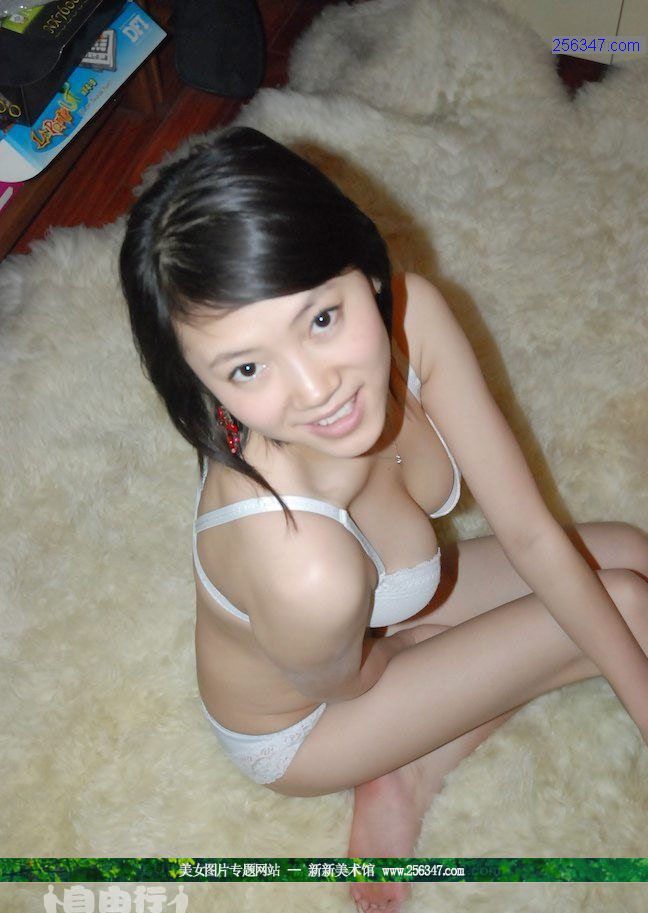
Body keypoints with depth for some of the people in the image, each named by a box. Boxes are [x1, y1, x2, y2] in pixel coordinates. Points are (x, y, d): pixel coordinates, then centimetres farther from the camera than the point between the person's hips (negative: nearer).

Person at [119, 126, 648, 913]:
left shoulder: (411, 311, -30)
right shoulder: (304, 567, -46)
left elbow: (530, 535, -18)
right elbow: (349, 682, -21)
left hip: (379, 608, 6)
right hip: (296, 726, -5)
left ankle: (409, 776, 10)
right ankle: (406, 775, 10)